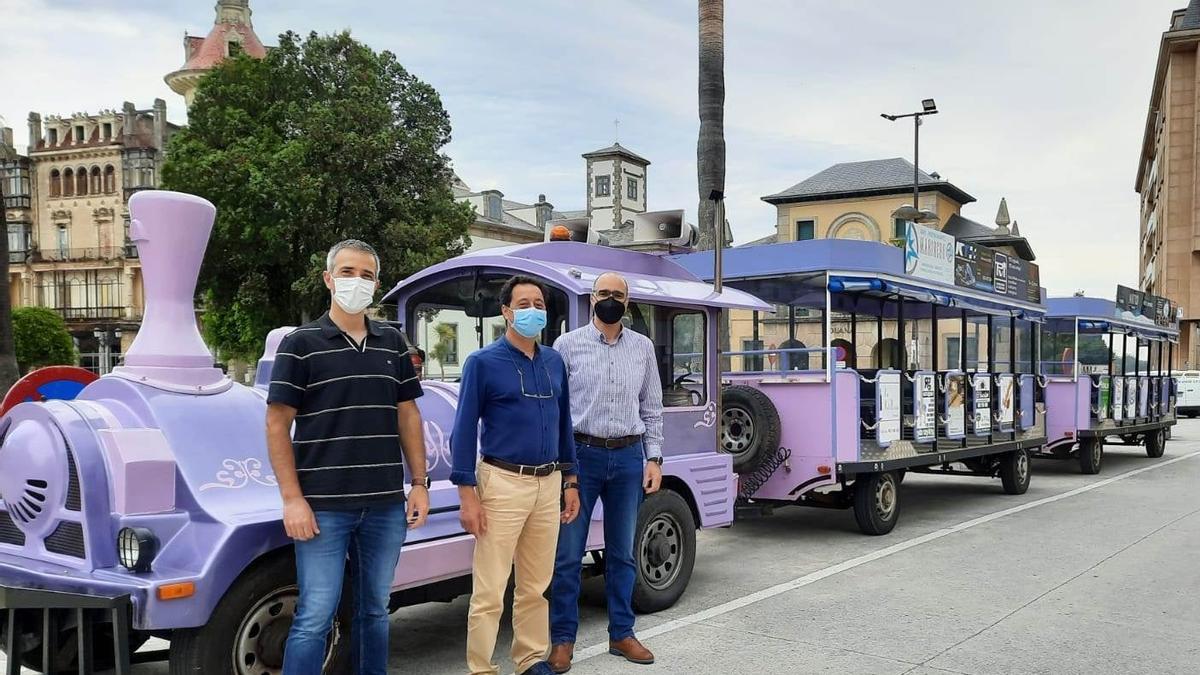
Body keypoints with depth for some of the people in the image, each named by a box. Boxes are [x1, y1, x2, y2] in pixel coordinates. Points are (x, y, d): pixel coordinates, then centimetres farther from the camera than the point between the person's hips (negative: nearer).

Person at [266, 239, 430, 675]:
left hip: (386, 505, 4)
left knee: (375, 610, 14)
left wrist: (420, 484, 7)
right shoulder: (301, 344, -2)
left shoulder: (392, 343, 10)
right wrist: (292, 498, -11)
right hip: (324, 506, -4)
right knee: (315, 617, -1)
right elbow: (277, 425, -4)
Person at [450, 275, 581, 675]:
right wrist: (467, 494, -12)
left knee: (536, 587, 14)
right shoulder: (483, 363, -4)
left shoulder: (554, 363, 11)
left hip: (548, 484, 5)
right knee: (489, 592, -2)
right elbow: (465, 430, -7)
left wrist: (569, 481, 13)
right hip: (502, 483, -5)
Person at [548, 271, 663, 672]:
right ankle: (562, 639, 13)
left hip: (629, 457, 3)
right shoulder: (569, 344, 0)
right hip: (582, 455, -3)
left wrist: (653, 459, 5)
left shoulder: (643, 347, 9)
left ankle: (621, 634, 23)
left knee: (622, 552, 12)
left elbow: (652, 409, 11)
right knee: (568, 553, 1)